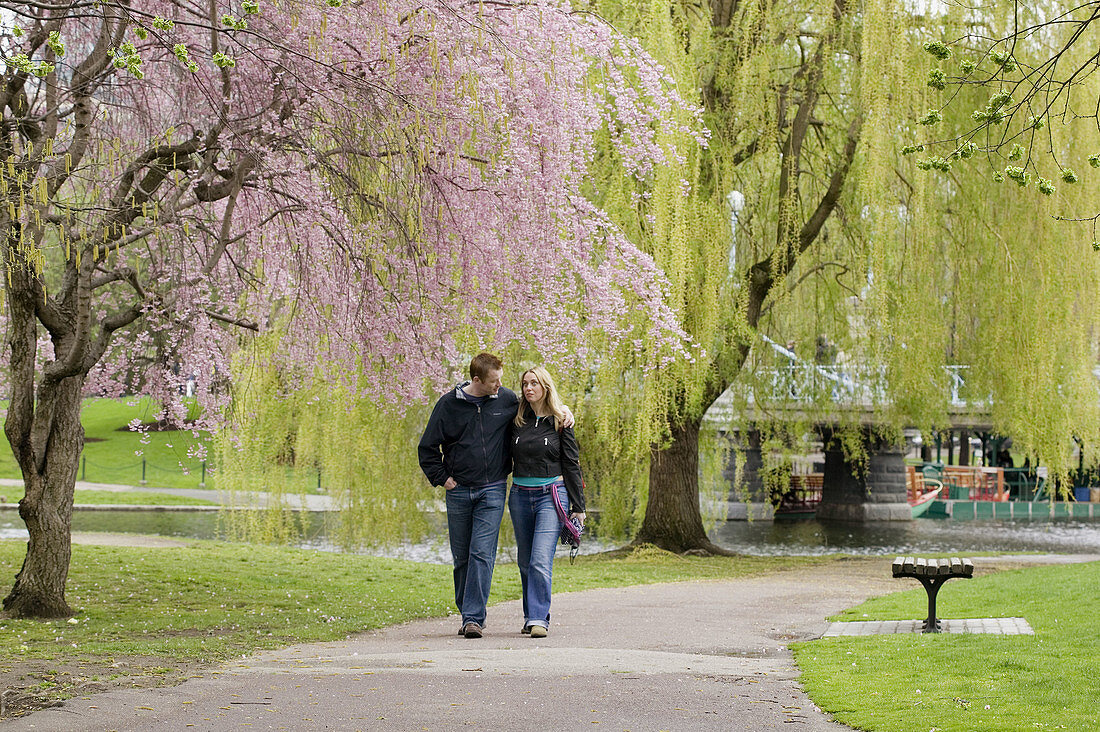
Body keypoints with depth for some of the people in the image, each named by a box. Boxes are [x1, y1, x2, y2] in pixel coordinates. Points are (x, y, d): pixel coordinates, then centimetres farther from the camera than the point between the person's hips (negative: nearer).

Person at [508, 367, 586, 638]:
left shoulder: (560, 422, 0)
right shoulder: (516, 420, 8)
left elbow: (572, 465, 1)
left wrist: (578, 507, -2)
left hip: (551, 494, -4)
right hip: (520, 495, 4)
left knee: (541, 560, -16)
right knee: (525, 561, 9)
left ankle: (539, 619, -16)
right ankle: (531, 616, 22)